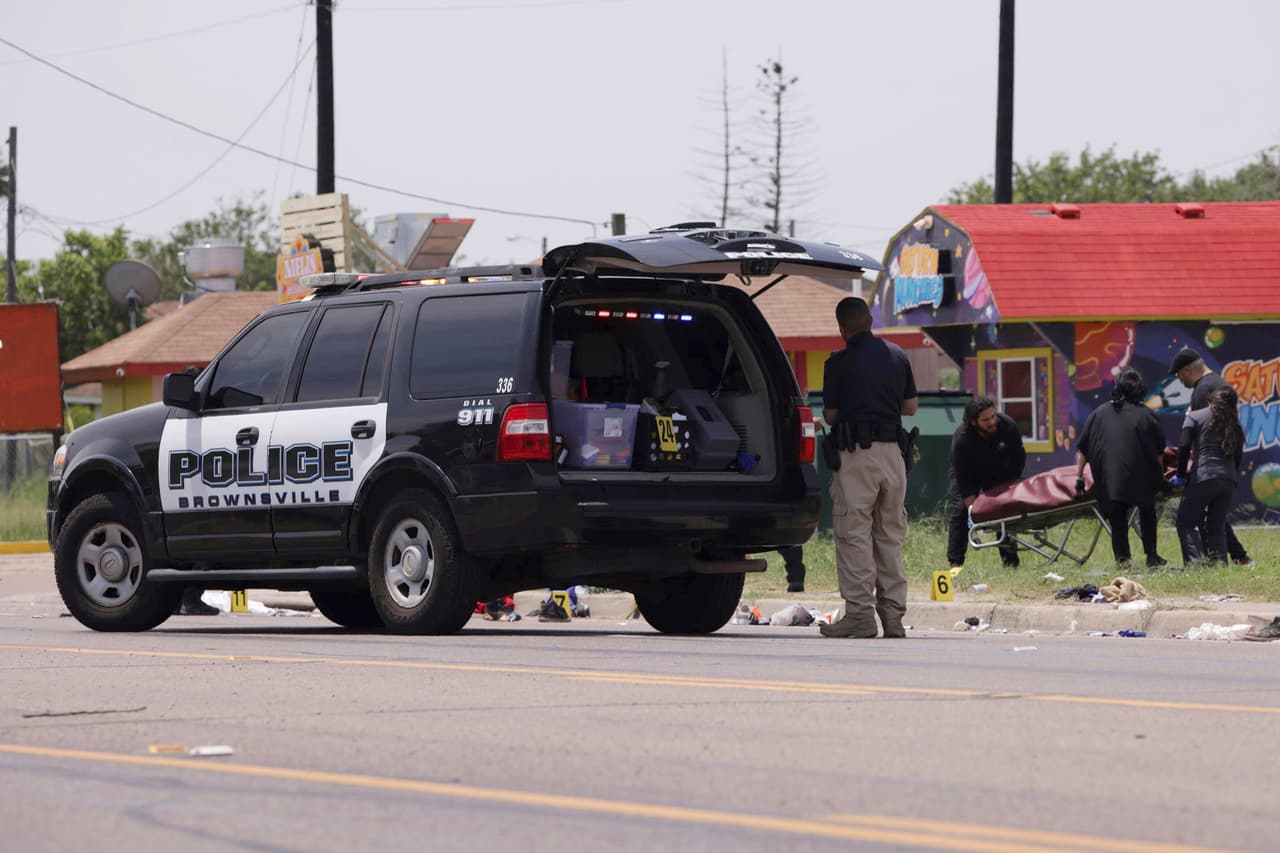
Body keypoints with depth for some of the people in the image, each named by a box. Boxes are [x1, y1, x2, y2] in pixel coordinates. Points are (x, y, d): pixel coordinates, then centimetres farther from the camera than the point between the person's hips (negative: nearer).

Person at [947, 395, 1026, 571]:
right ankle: (955, 563, -11)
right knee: (960, 512, -15)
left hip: (998, 473, 3)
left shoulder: (1008, 426, -29)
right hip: (968, 473, -3)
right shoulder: (961, 438, -36)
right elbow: (963, 479, -31)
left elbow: (1018, 458, -11)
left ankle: (1010, 559, 0)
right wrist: (973, 508, -36)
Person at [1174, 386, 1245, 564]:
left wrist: (1180, 476, 1)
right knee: (1217, 527, 13)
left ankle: (1195, 561, -15)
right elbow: (1238, 456, 15)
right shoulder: (1234, 424, 16)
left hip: (1203, 478, -5)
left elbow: (1184, 447, -7)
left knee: (1186, 524, 2)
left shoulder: (1195, 417, 3)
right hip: (1228, 481, 5)